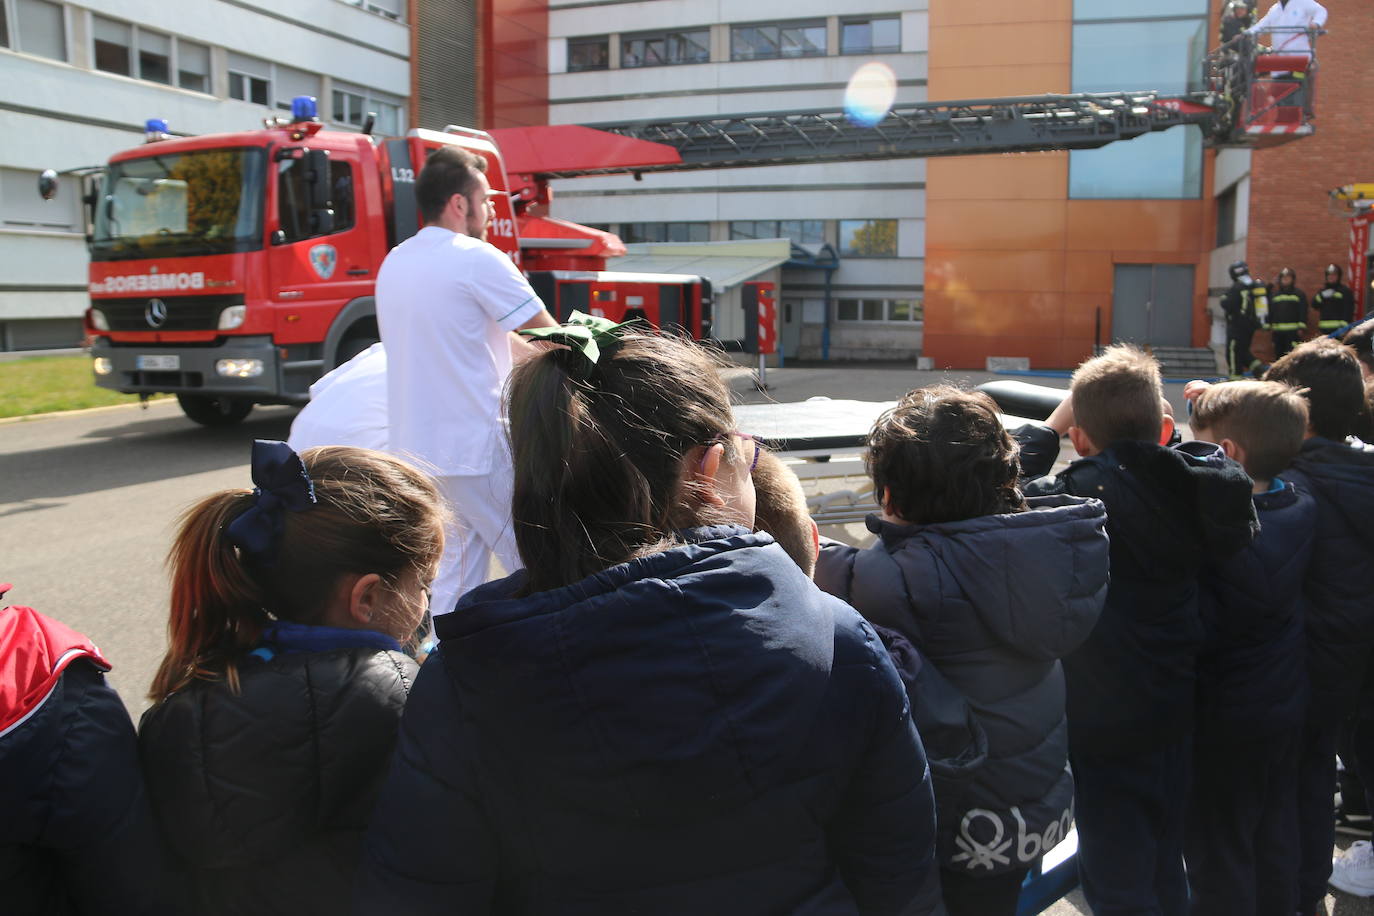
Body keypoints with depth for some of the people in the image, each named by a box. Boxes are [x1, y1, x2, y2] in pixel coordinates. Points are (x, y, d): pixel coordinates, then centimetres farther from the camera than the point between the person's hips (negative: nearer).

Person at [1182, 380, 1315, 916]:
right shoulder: (1301, 507, -8)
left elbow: (1204, 630, -29)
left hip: (1226, 716, -8)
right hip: (1287, 704, 8)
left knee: (1219, 856, 10)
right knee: (1276, 839, 25)